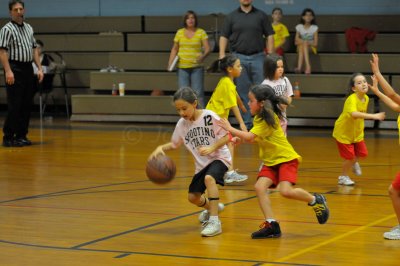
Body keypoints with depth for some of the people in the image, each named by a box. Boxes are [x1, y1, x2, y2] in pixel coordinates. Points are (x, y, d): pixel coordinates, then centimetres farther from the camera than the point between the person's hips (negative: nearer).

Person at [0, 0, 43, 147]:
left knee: (27, 105, 7)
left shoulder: (29, 28, 15)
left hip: (28, 69, 7)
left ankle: (21, 135, 14)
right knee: (14, 106, -7)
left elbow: (34, 49, 18)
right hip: (15, 69, -7)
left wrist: (39, 68, 10)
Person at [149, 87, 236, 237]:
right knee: (193, 197, 8)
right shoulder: (182, 124, -4)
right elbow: (174, 144, 9)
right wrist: (161, 148, -11)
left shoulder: (209, 116, -19)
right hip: (201, 163, 6)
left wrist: (212, 148, -30)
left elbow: (227, 137, -16)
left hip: (219, 157, -6)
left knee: (209, 178, -36)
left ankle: (214, 221, -34)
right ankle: (211, 206, 45)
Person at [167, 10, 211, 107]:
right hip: (182, 67, 2)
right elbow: (174, 49, 14)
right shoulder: (179, 32, 9)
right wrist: (170, 63, 5)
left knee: (198, 93, -5)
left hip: (197, 67, -2)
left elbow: (207, 49, -3)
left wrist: (203, 56, -24)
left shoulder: (201, 32, 2)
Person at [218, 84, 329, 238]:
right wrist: (240, 138, -4)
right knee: (260, 187, -14)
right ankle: (271, 225, -10)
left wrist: (230, 129, -17)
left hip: (286, 158, -8)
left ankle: (315, 201, 4)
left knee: (286, 191, -24)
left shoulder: (268, 120, -20)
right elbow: (255, 139, 12)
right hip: (270, 161, 8)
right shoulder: (259, 118, 8)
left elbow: (249, 137, -27)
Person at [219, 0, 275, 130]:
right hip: (239, 58, 1)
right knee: (242, 93, 4)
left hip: (258, 57, 0)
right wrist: (222, 56, -4)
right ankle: (246, 123, 11)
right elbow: (224, 37, 6)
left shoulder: (261, 15, 6)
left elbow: (269, 36, 6)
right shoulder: (231, 17, 7)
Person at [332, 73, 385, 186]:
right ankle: (343, 177, 25)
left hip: (357, 132, 7)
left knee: (363, 153, 8)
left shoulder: (366, 98, -9)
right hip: (343, 133, -6)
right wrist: (373, 116, -60)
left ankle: (354, 163, 44)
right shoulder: (351, 99, -34)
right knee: (349, 156, -2)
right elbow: (354, 114, -53)